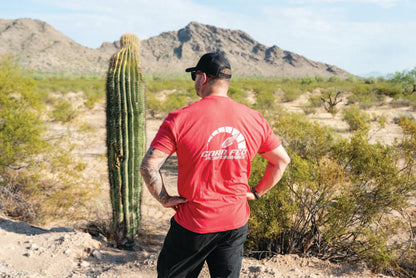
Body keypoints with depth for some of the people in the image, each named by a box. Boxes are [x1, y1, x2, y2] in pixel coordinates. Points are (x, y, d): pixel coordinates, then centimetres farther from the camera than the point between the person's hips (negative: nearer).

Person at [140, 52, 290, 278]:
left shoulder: (180, 119, -14)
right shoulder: (254, 119, -1)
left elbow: (148, 166, -18)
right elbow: (282, 160, 8)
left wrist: (164, 199, -5)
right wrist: (256, 192, 13)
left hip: (193, 225, -3)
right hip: (236, 224, 4)